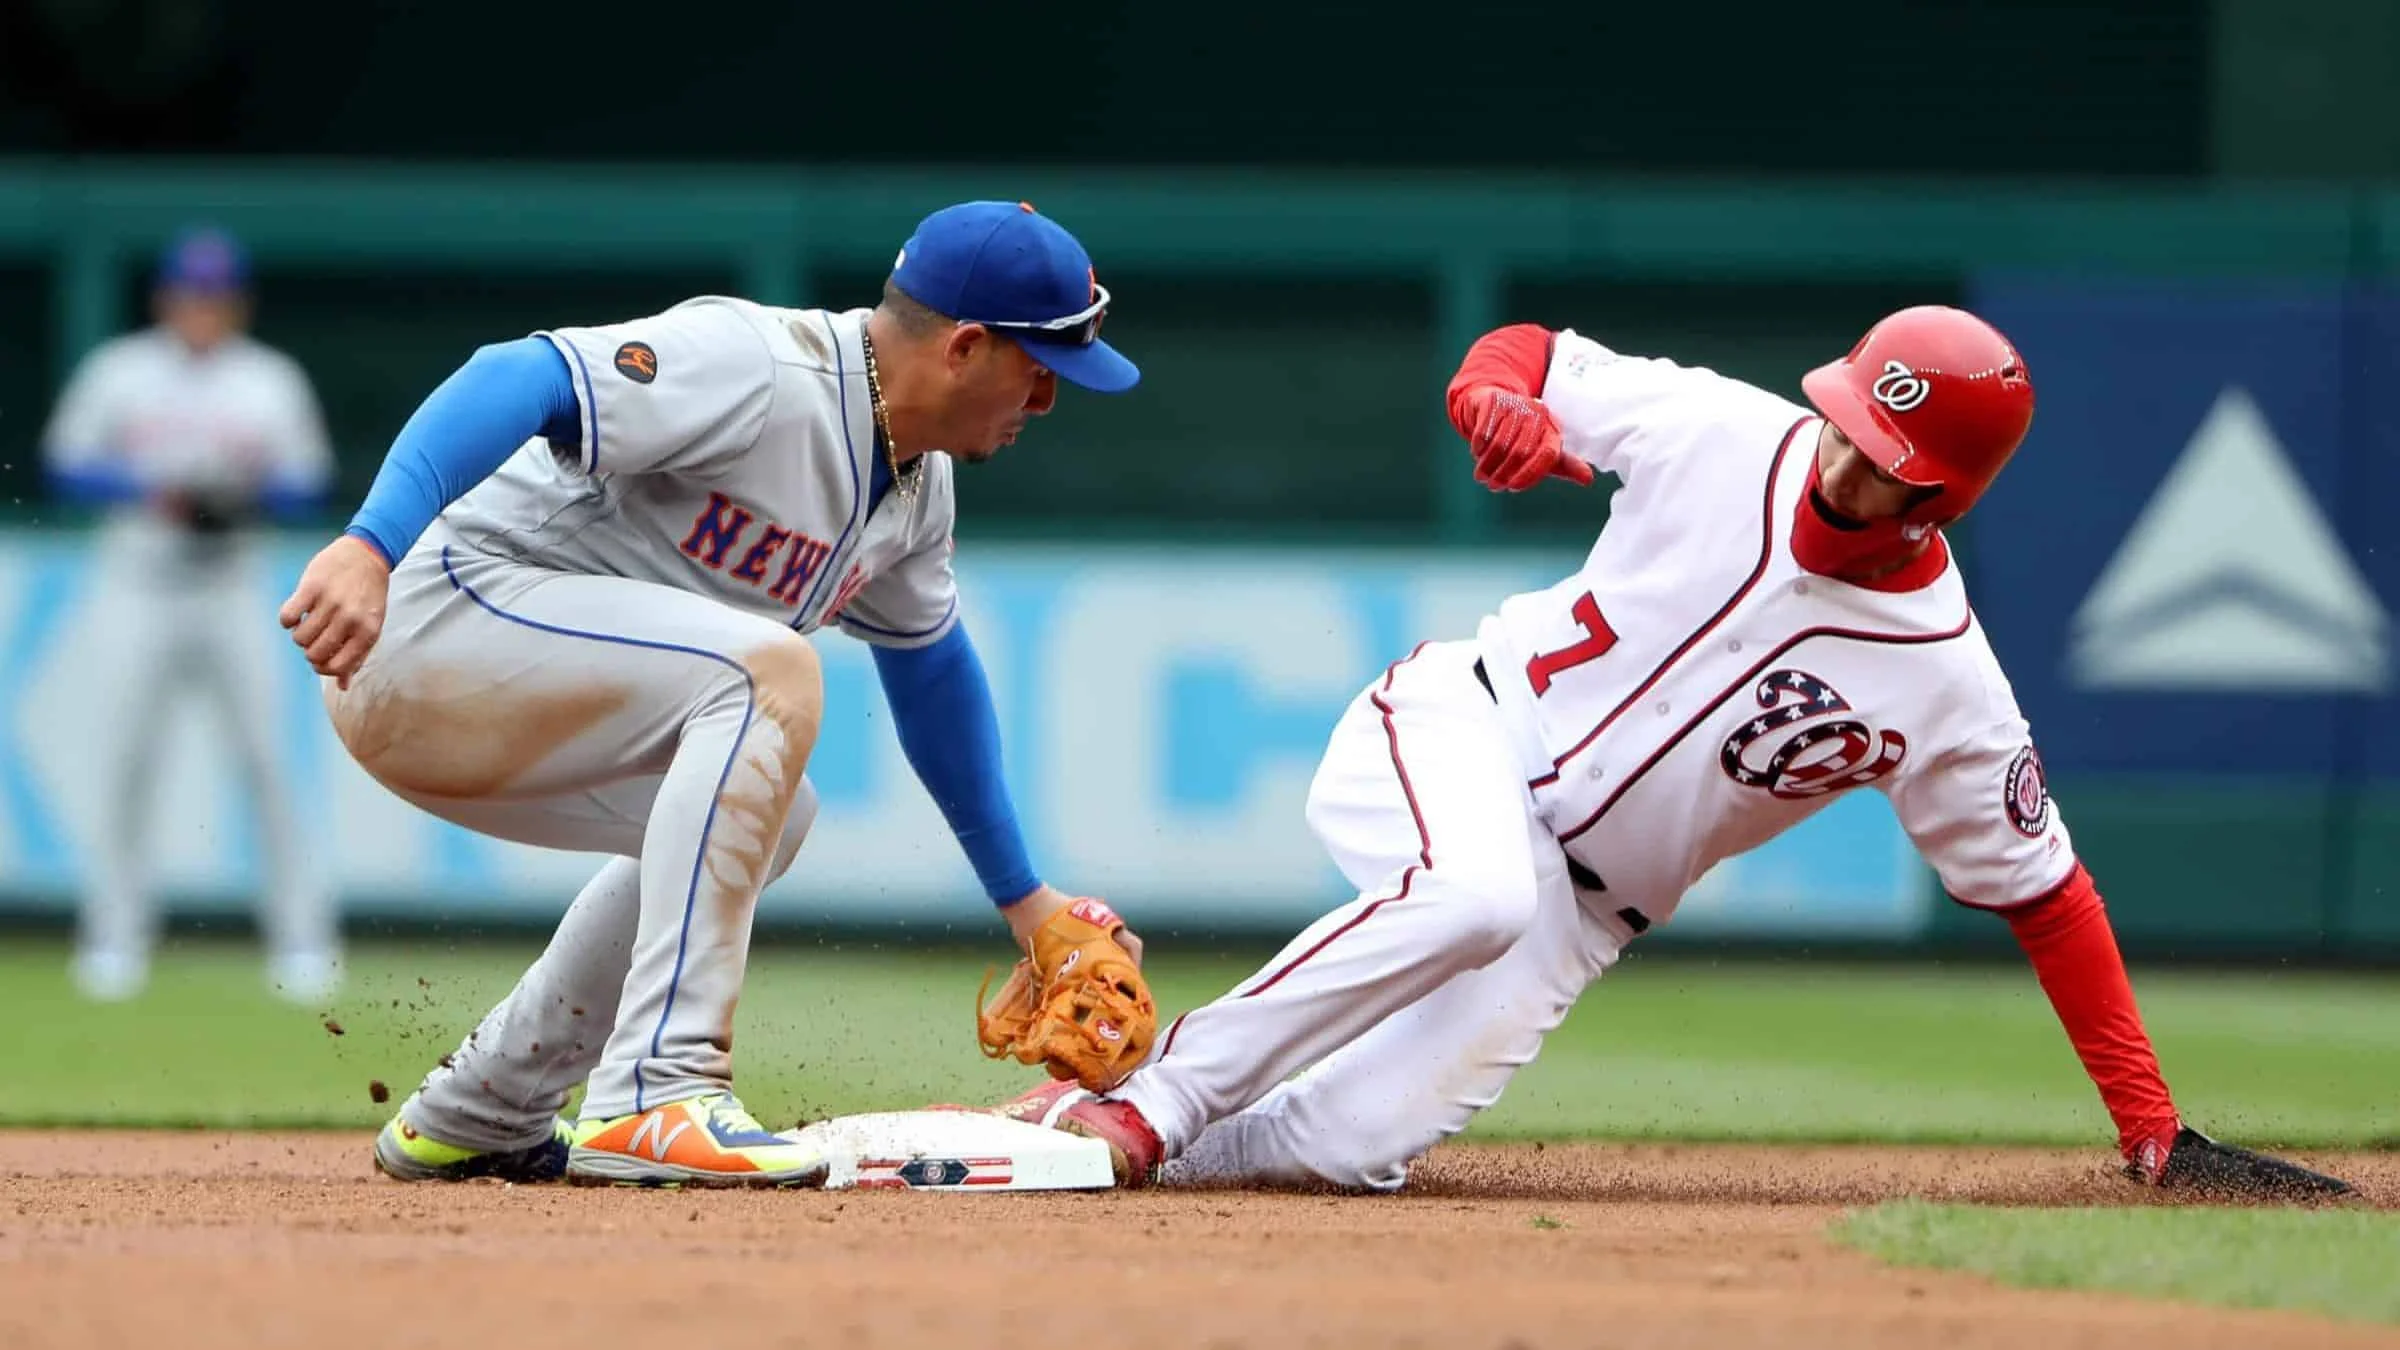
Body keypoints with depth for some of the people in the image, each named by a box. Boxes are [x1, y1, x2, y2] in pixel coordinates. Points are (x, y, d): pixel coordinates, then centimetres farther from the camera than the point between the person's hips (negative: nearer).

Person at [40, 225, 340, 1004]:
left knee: (265, 756, -8)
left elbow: (310, 488, 4)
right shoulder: (119, 373, 3)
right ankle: (116, 933, 7)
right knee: (127, 760, -2)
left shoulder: (272, 380, 6)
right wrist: (148, 492, -14)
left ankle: (301, 935, -5)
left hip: (231, 591, 0)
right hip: (140, 588, 0)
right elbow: (67, 467, 1)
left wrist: (254, 492, -16)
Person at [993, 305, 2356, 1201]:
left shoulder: (1945, 688, -14)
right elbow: (1523, 357, 1)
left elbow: (2042, 890, -7)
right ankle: (1155, 1093, -28)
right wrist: (1506, 406, -25)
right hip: (1460, 726, -1)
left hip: (1579, 908, 1)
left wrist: (2153, 1127, -11)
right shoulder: (1720, 433, -13)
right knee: (1475, 891, -40)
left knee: (1359, 1146, -24)